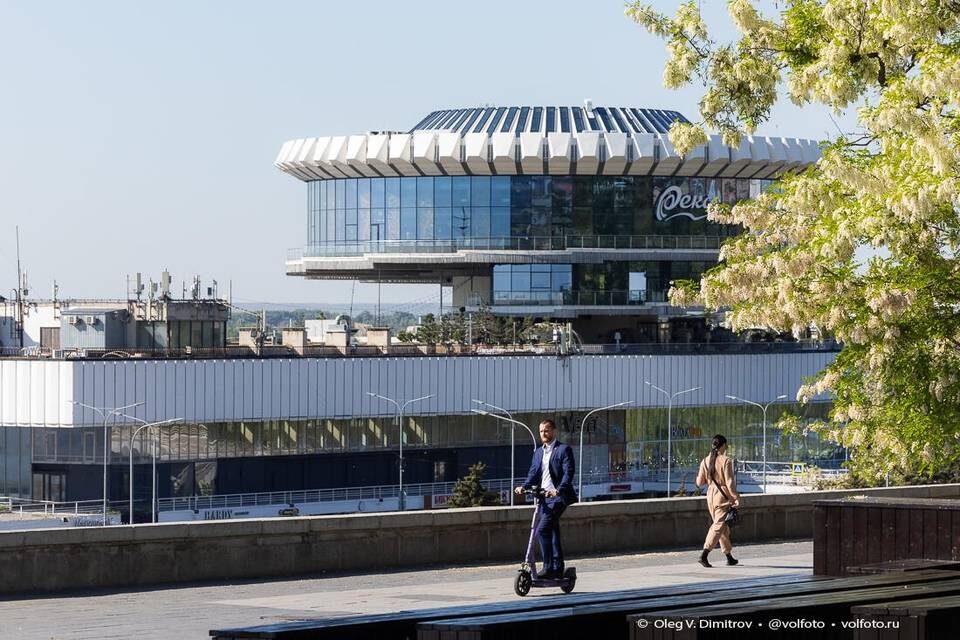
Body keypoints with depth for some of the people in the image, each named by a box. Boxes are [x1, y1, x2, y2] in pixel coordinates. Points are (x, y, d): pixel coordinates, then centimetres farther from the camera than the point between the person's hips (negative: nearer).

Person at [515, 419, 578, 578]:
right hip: (544, 498, 8)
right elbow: (533, 473, 14)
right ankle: (557, 569, 17)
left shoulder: (564, 449, -4)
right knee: (552, 533, 11)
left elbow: (569, 472, -13)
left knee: (542, 529, -20)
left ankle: (548, 568, -18)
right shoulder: (538, 452, 19)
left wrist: (558, 490, -27)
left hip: (557, 497, -8)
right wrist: (524, 486, -5)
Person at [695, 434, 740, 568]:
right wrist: (736, 497, -6)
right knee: (719, 526, -6)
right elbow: (730, 483, -15)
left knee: (723, 527, 17)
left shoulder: (705, 461, 4)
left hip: (711, 495, 6)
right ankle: (704, 554, -20)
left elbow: (699, 482, 8)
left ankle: (729, 557, 24)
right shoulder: (726, 461, -13)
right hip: (723, 496, -6)